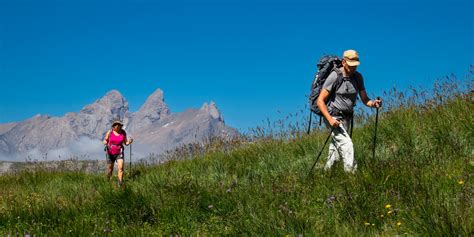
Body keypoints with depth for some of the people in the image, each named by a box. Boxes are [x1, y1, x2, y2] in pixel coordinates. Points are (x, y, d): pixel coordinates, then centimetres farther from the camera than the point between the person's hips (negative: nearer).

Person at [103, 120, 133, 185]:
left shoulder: (123, 133, -6)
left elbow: (126, 143, 1)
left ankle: (120, 184, -17)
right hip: (110, 153, 0)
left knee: (121, 167, -19)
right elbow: (105, 141, 0)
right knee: (110, 170, 10)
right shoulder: (110, 132, -9)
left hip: (119, 153, 0)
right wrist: (105, 143, -24)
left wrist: (129, 142, -22)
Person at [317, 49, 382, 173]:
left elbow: (365, 99, 6)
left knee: (336, 151, 10)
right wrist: (330, 119, -25)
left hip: (346, 118, 6)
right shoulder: (334, 76, -15)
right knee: (347, 145, -19)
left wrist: (374, 103, -18)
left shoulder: (358, 77, 4)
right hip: (333, 117, -6)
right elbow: (320, 100, -15)